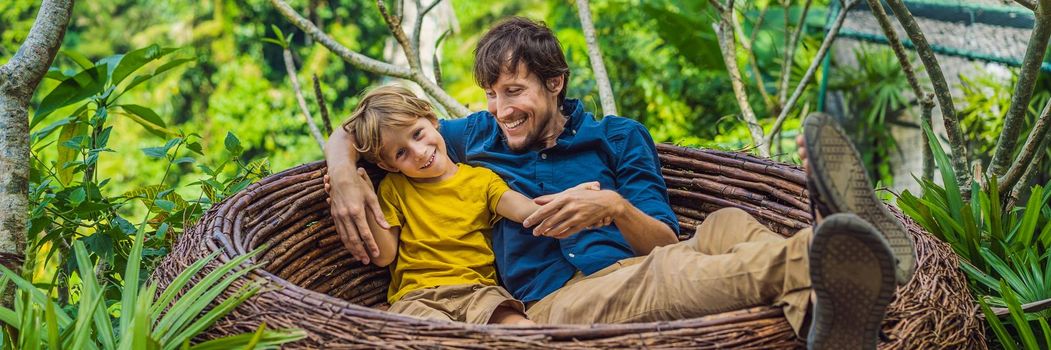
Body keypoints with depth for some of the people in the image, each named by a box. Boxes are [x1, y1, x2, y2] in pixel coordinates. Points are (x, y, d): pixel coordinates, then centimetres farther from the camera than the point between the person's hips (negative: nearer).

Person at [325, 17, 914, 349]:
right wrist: (345, 178, 4)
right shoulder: (478, 137, 24)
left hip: (639, 282, 3)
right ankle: (817, 250, -68)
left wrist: (614, 207, -8)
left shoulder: (617, 137, 23)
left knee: (726, 227, -31)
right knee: (664, 271, -38)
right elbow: (350, 133, 29)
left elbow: (667, 240, 15)